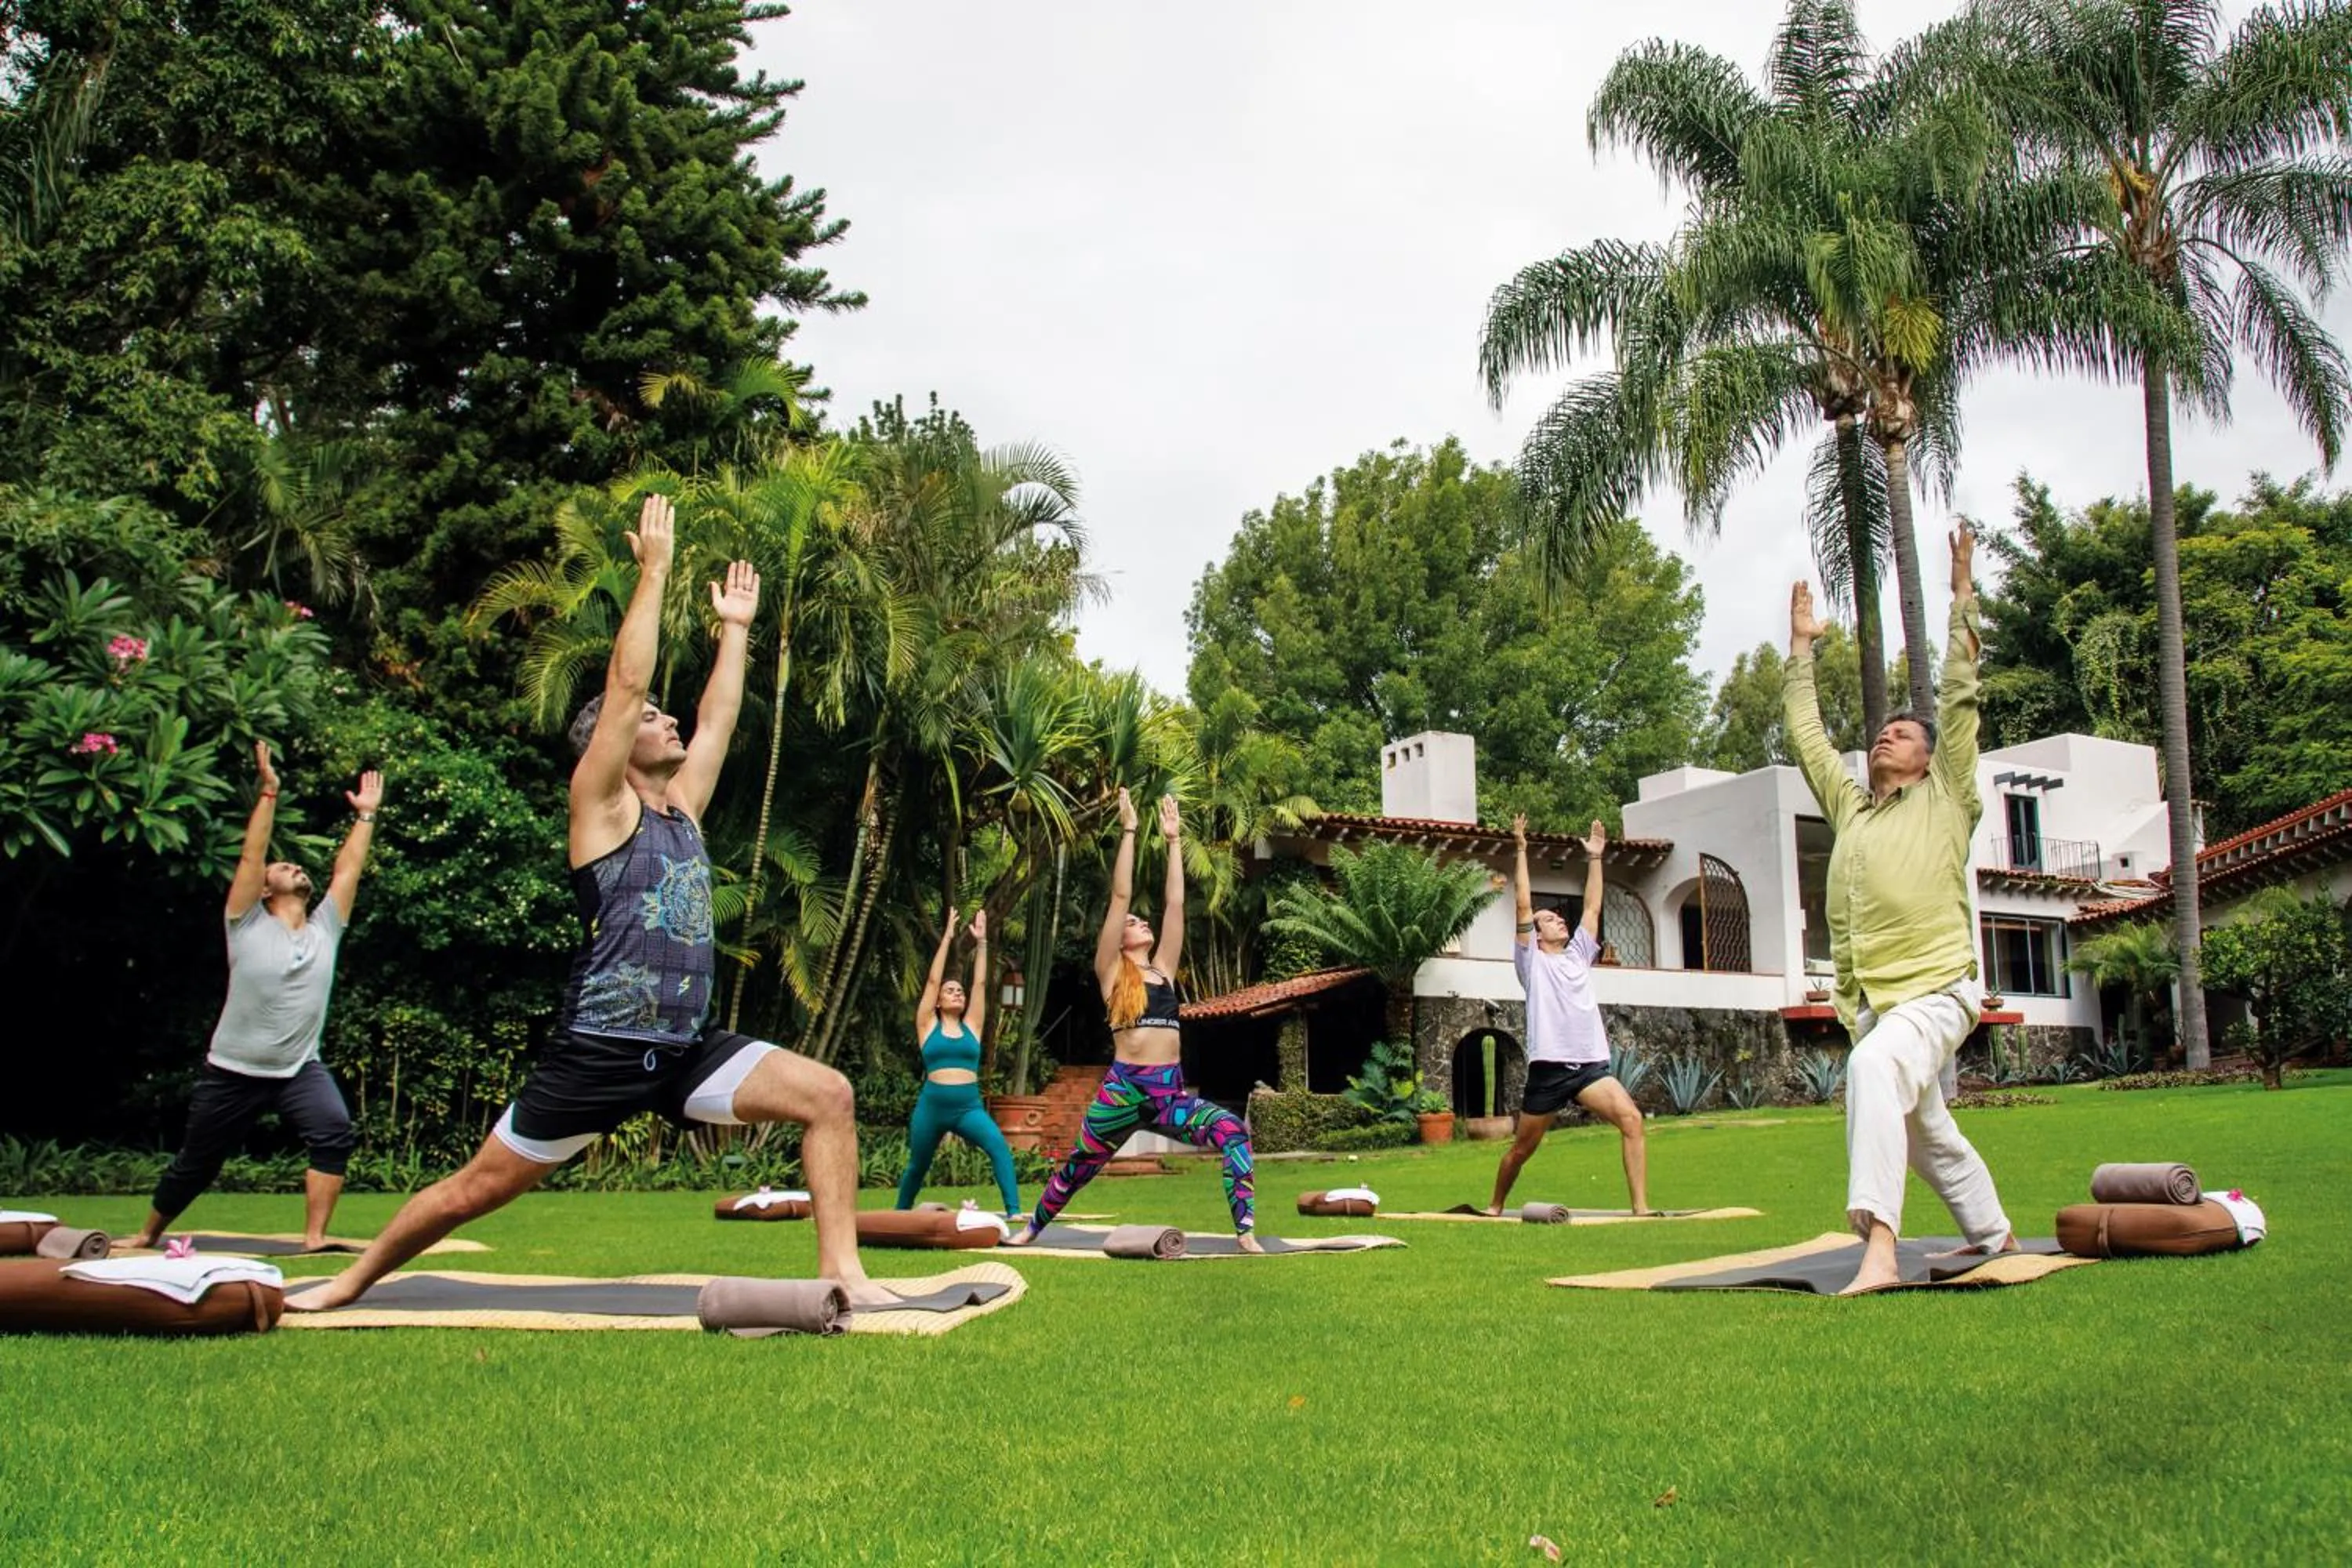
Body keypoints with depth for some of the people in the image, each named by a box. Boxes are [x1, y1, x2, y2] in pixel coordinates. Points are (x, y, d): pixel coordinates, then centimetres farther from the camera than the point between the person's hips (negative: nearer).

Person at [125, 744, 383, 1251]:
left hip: (300, 1069, 2)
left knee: (334, 1134, -26)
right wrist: (269, 792, -17)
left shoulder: (324, 929, 5)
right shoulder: (249, 926, -4)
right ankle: (148, 1233, 39)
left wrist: (365, 815, 5)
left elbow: (349, 868, 5)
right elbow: (250, 856, -13)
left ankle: (314, 1237, -22)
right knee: (195, 1162, 13)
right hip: (233, 1071, -2)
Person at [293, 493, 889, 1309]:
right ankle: (350, 1283, 27)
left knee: (827, 1095, -12)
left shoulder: (682, 809, 15)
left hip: (687, 1050, 6)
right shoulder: (602, 806, -3)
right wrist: (653, 570, -9)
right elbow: (624, 684, -11)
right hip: (600, 1054, -6)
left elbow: (717, 718, 22)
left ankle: (841, 1270, -10)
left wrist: (735, 627, 27)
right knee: (478, 1186, 5)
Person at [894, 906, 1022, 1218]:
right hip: (932, 1106, -1)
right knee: (918, 1167, 15)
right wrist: (947, 938, 0)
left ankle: (1014, 1211, -27)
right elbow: (933, 981, 1)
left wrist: (981, 942, 3)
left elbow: (980, 983, 7)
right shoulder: (928, 1026, 6)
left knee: (1000, 1148, -24)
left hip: (969, 1106, 1)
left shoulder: (971, 1027, 10)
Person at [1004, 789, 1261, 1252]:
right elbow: (1120, 896, 2)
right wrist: (1129, 831, 3)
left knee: (1233, 1131, -22)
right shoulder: (1111, 972, 7)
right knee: (1079, 1166, 11)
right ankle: (1033, 1227, 37)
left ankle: (1246, 1233, -23)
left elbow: (1174, 903, 16)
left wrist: (1173, 840, 18)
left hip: (1170, 1093, 3)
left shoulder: (1163, 970, 17)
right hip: (1123, 1089, -3)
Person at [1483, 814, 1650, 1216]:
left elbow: (1592, 907, 18)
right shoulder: (1532, 960, 7)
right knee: (1523, 1147, 6)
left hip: (1591, 1065, 4)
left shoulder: (1579, 954, 20)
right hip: (1548, 1067, -4)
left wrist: (1594, 857, 18)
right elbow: (1524, 905, -1)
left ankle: (1641, 1207, -20)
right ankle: (1495, 1206, 29)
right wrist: (1522, 851, -2)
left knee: (1632, 1120, -20)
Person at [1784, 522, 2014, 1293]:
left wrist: (1962, 598, 0)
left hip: (1935, 990, -7)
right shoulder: (1848, 806, 17)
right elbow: (1806, 734, 24)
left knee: (1873, 1069, -35)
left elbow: (1961, 699, -1)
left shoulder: (1945, 801, 4)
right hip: (1868, 999, 7)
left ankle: (1878, 1245, -45)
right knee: (1926, 1130, 21)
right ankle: (1994, 1234, 43)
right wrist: (1801, 646, 28)